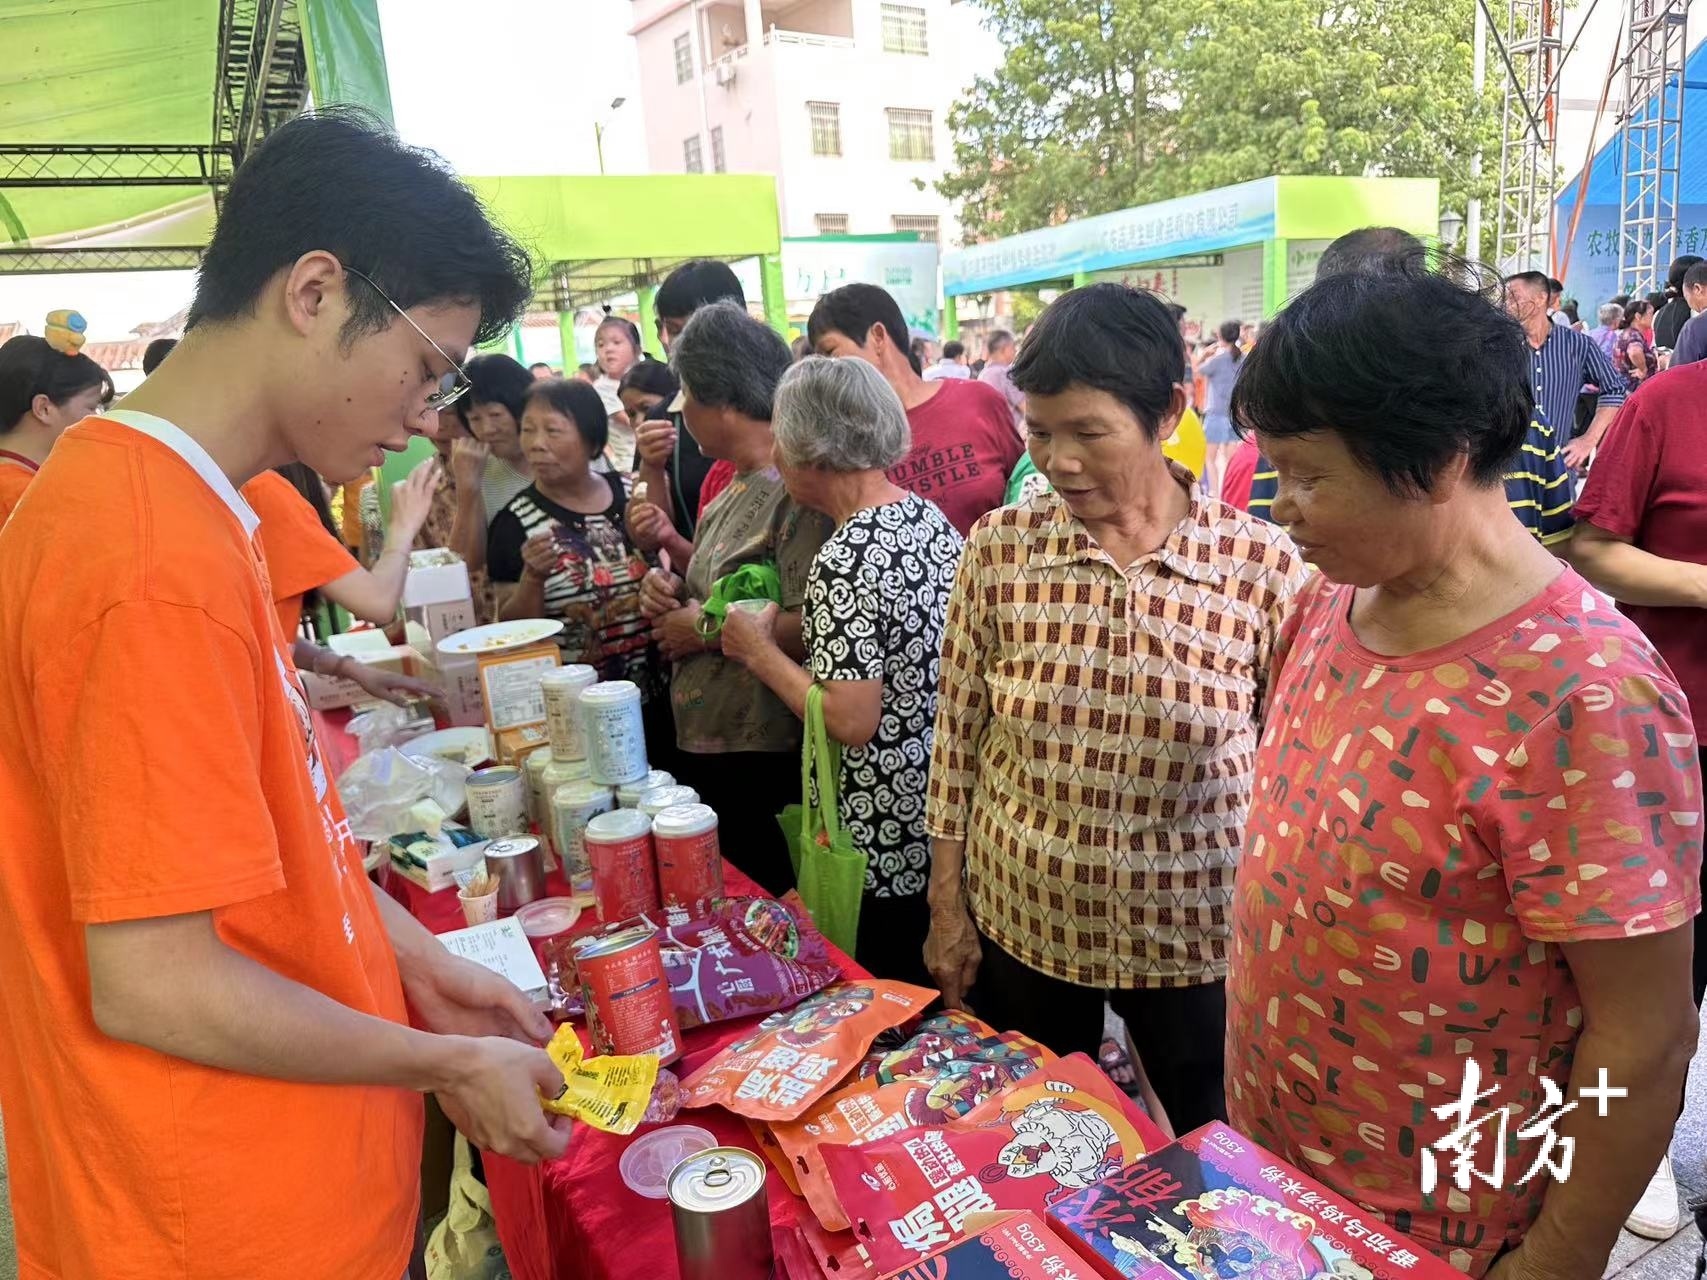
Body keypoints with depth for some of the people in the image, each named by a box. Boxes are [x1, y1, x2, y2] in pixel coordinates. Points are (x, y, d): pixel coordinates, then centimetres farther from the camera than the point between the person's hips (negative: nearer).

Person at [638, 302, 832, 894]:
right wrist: (675, 589, 1)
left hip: (755, 760, -9)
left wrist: (709, 629, -16)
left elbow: (812, 628, -27)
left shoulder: (796, 489, -19)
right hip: (705, 745, 9)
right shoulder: (738, 484, 10)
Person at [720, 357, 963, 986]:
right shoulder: (930, 517, 3)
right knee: (949, 998, 23)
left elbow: (852, 721, -25)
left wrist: (761, 652, -11)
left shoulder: (844, 561, -22)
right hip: (950, 811, 8)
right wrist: (794, 628, 13)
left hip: (887, 837, -8)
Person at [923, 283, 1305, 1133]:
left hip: (1195, 932, -1)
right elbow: (956, 741, -3)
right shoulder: (999, 549, -10)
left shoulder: (1262, 564, -14)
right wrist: (947, 911, 1)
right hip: (1019, 921, 2)